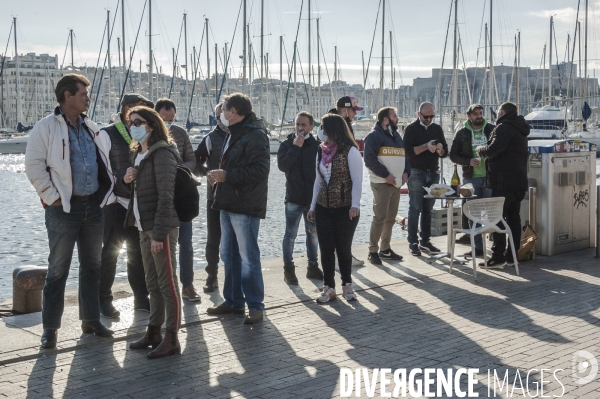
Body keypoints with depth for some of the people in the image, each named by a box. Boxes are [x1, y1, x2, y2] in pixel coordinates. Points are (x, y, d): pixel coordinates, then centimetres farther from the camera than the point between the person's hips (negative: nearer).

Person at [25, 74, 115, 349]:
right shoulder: (46, 127, -9)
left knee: (92, 266, 13)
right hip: (64, 209, -6)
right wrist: (51, 197, -15)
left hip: (94, 206, 7)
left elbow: (105, 160, 22)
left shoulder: (91, 129, 12)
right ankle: (50, 328, 9)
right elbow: (34, 166, -13)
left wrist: (107, 192, 13)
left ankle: (91, 320, 25)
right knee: (58, 269, 0)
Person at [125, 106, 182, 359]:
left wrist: (159, 234, -22)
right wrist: (128, 179, 2)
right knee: (152, 282, 15)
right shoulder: (138, 153, 14)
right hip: (144, 226, 9)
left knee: (167, 283, -4)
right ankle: (154, 332, 23)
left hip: (161, 226, -9)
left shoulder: (162, 154, -15)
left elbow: (165, 196, -19)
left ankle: (172, 339, 1)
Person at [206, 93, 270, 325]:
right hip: (228, 205, 10)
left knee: (248, 258, -6)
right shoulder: (235, 134, 18)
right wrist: (219, 175, 9)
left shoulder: (255, 136, -14)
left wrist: (227, 175, -20)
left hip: (245, 208, -10)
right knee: (228, 255, 14)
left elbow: (260, 170, -23)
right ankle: (233, 301, 23)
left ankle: (255, 306, 1)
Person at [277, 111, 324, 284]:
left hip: (313, 197, 2)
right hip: (294, 197, -2)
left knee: (313, 232, 12)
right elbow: (282, 165, -16)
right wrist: (295, 148, -19)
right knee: (291, 234, 1)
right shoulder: (287, 145, -1)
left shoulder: (317, 145, 2)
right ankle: (288, 269, 9)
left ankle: (313, 266, 24)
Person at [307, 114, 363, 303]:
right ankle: (328, 286, 11)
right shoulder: (321, 151, 10)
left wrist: (355, 205, -20)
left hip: (345, 208, -5)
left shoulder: (350, 151, -9)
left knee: (343, 247, 5)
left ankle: (347, 284, 20)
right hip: (323, 207, 5)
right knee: (326, 248, 3)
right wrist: (313, 205, 15)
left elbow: (357, 180, -11)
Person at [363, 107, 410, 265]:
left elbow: (404, 156, 22)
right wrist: (386, 175, -19)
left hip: (396, 183, 8)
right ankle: (373, 251, -4)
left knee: (391, 218, 12)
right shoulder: (374, 136, -9)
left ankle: (385, 249, 21)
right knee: (380, 217, -10)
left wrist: (405, 172, 4)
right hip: (381, 183, -8)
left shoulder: (396, 136, 18)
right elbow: (369, 159, -17)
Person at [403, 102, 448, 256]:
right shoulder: (411, 129, -1)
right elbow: (408, 150, -12)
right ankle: (413, 243, -1)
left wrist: (440, 149, -12)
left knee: (428, 209, 7)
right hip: (416, 173, -5)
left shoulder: (437, 129, 12)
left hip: (433, 173, 5)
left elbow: (444, 153, 10)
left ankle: (425, 241, 12)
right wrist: (426, 146, -22)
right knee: (415, 209, -3)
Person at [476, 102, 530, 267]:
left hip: (504, 181, -9)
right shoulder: (520, 130, 20)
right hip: (519, 181, 9)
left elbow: (494, 149, -23)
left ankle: (498, 257, -8)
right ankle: (512, 256, 14)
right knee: (514, 217, 11)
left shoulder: (504, 127, -11)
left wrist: (480, 149, -3)